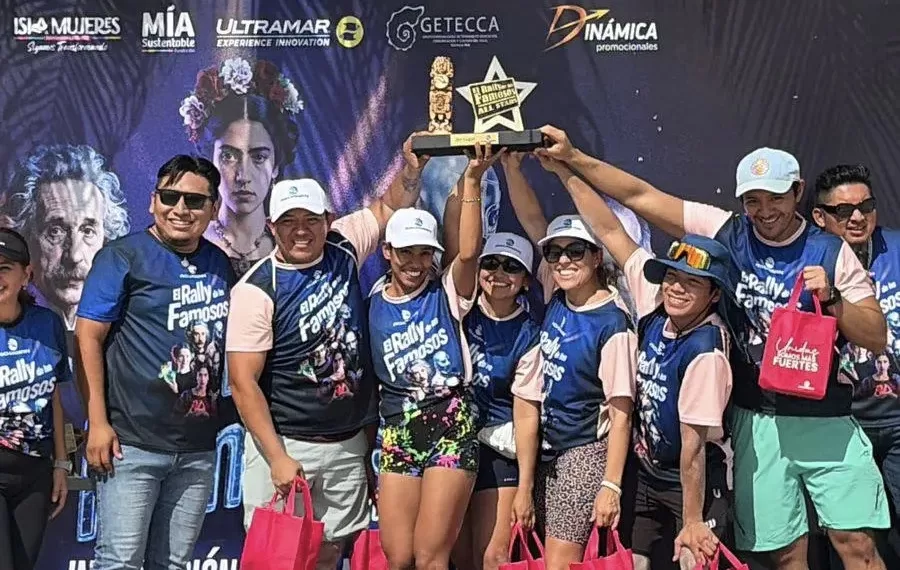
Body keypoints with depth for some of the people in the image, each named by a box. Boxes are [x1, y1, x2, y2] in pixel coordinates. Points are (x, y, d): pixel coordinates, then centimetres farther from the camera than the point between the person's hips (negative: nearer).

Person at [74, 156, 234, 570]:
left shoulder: (221, 266, 11)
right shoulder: (122, 256, -4)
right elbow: (88, 337, -8)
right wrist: (97, 423, -14)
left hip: (199, 447, 5)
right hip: (131, 442, -5)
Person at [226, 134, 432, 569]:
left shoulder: (343, 247, 0)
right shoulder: (257, 289, -13)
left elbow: (390, 208, 16)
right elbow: (243, 382, -14)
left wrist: (412, 167, -4)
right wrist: (278, 459, -18)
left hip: (350, 444, 4)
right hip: (284, 444, -4)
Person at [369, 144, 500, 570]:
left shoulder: (446, 293, 2)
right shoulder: (372, 306, 9)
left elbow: (469, 251, -18)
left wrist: (473, 180, -23)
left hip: (451, 426, -3)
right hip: (397, 431, 3)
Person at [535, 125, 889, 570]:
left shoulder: (832, 253, 0)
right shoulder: (724, 233, 1)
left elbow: (876, 337, 0)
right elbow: (640, 196, -1)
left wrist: (832, 298, -16)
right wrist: (571, 157, -5)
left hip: (826, 420, 0)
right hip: (757, 421, 1)